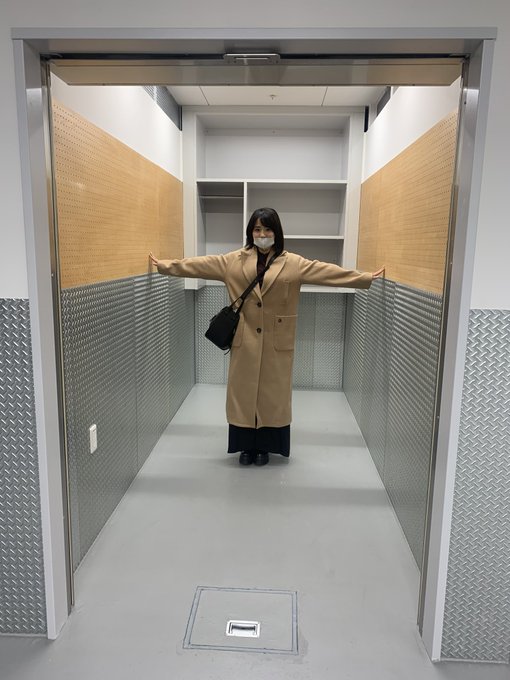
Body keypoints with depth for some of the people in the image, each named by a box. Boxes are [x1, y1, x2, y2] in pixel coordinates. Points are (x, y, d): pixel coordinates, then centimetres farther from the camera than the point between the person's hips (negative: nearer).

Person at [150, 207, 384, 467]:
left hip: (276, 342, -1)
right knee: (243, 392, 7)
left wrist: (366, 278, -9)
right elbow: (200, 264, 3)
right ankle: (246, 446, 23)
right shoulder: (233, 260, 4)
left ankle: (265, 446, 24)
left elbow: (326, 270, -4)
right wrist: (164, 265, 0)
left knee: (272, 393, 7)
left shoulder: (293, 263, 0)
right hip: (245, 340, 1)